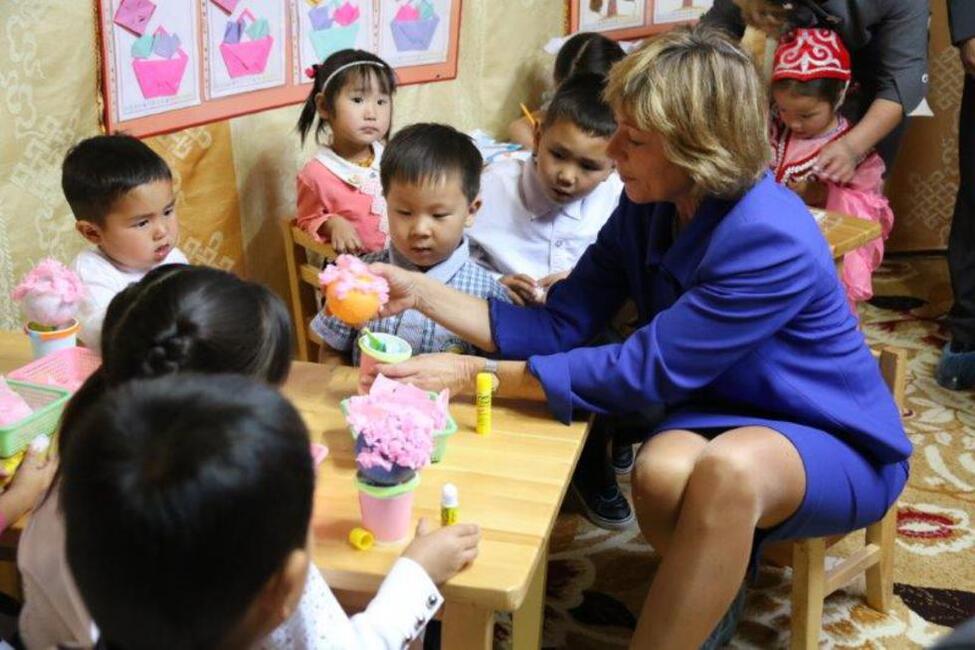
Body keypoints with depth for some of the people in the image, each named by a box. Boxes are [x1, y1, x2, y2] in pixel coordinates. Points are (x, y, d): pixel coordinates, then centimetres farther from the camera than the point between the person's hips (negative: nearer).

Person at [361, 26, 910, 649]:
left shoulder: (773, 240, -29)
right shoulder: (646, 209, -6)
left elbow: (644, 371, -29)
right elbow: (559, 326, -7)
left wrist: (473, 375, -27)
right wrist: (420, 291, -16)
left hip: (836, 445, -5)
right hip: (722, 418, 5)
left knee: (730, 469, -39)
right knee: (661, 472, -31)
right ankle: (713, 593, 0)